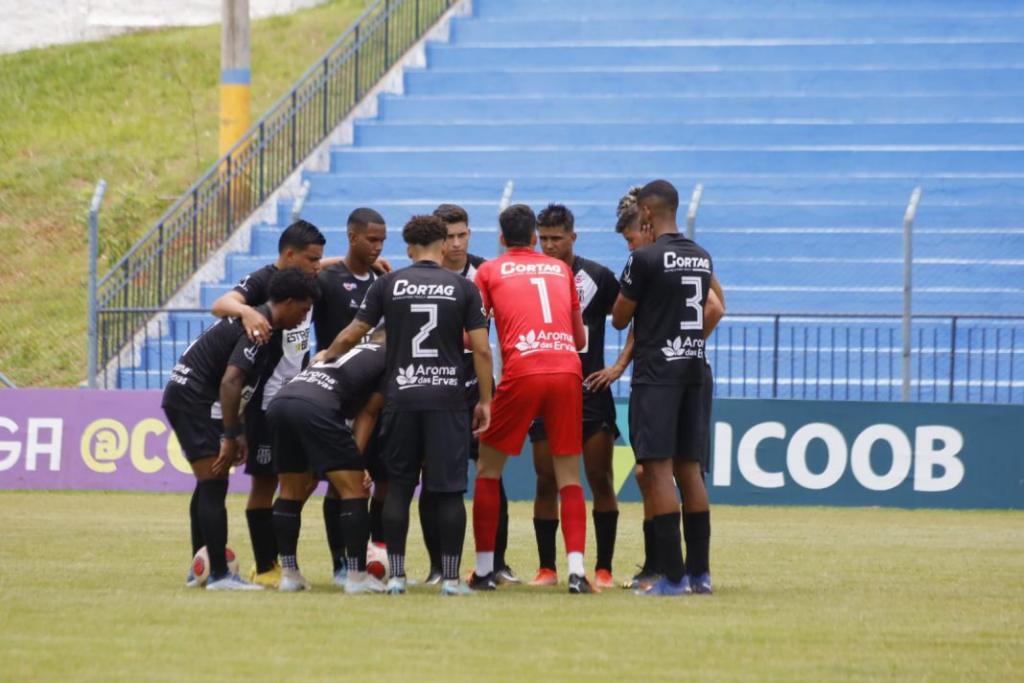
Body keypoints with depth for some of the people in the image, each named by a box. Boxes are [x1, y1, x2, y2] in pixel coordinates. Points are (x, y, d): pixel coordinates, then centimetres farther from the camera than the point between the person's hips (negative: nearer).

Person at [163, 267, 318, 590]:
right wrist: (231, 436, -24)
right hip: (193, 401, -11)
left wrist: (239, 434, 18)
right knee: (214, 484, -10)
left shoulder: (255, 320, 13)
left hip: (185, 397, 11)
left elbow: (238, 383, 21)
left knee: (209, 485, 16)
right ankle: (219, 575, -11)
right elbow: (230, 382, -27)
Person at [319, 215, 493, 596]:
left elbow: (351, 336, 9)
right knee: (449, 490, 3)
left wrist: (326, 357, 29)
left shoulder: (389, 284, 4)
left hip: (401, 399, 1)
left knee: (399, 488, 8)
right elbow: (482, 350, -2)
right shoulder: (463, 288, 2)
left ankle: (396, 575, 6)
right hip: (448, 400, -1)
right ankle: (450, 578, 1)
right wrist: (485, 401, 6)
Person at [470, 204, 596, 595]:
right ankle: (576, 569, -9)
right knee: (569, 477, 6)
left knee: (487, 471, 12)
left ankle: (484, 570, 10)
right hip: (567, 371, 2)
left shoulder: (490, 272, 13)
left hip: (521, 372, -2)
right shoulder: (561, 270, 21)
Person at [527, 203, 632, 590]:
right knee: (546, 482, 1)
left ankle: (604, 569, 2)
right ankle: (547, 569, 7)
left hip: (591, 390, -2)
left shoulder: (597, 277, -1)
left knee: (600, 480, -3)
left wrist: (619, 366, -4)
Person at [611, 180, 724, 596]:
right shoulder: (700, 257, 11)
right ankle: (699, 572, 11)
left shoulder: (645, 259, -10)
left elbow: (619, 319, -1)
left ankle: (673, 577, -12)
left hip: (656, 375, -7)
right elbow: (715, 309, 20)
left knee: (658, 469, -7)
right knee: (689, 469, 11)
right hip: (693, 371, 7)